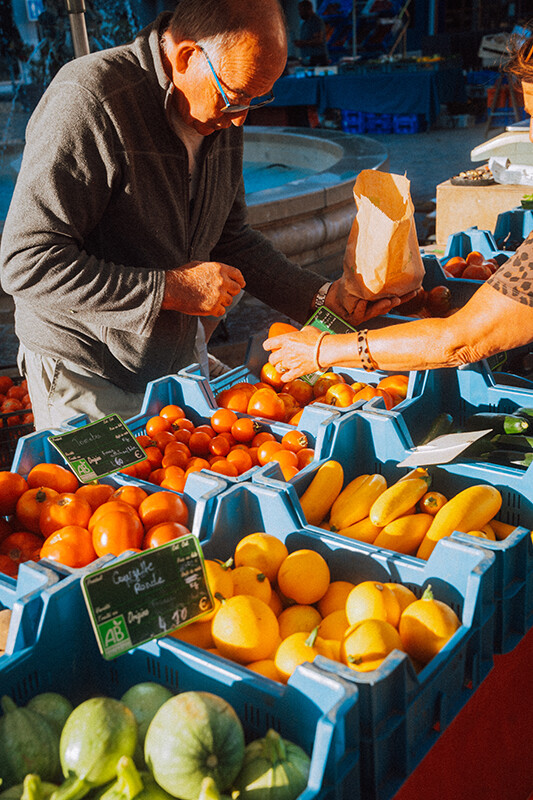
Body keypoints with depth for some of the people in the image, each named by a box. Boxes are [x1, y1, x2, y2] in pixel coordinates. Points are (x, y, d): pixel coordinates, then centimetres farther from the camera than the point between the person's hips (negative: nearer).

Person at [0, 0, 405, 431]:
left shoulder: (220, 113, 0)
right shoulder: (88, 102, -24)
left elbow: (230, 238, 9)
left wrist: (319, 295, -3)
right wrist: (169, 290, -27)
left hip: (180, 361, 7)